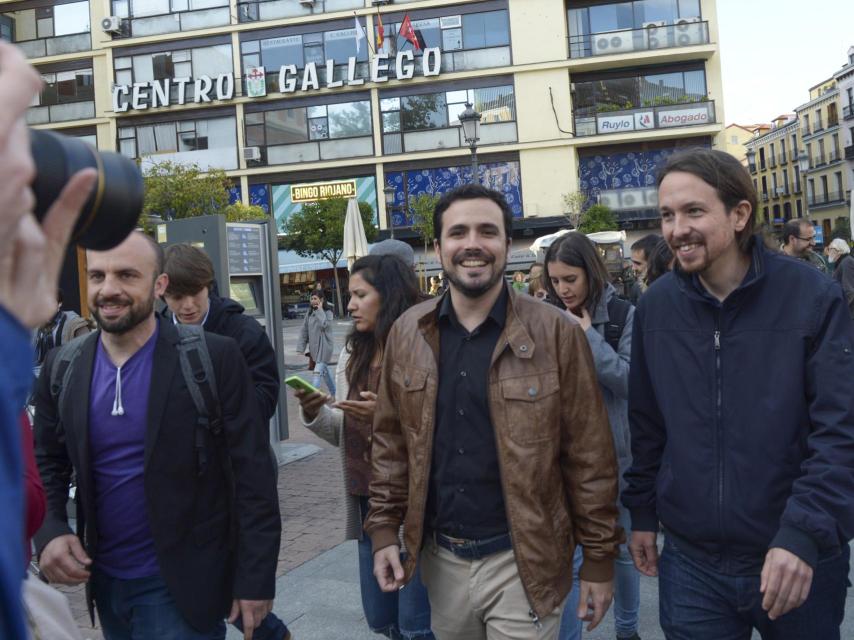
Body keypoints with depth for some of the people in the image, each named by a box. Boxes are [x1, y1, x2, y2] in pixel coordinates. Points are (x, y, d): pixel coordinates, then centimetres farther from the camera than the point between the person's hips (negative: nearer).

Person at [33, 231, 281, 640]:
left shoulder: (215, 358, -15)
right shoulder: (62, 368, -1)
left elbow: (253, 474, -12)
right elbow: (45, 464, 10)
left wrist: (256, 577, -11)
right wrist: (49, 532, -8)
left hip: (183, 584, -5)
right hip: (103, 579, 5)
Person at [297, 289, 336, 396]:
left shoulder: (328, 312, -7)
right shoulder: (309, 313, 8)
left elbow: (324, 325, -27)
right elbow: (304, 331, 9)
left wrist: (320, 310, -17)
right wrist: (301, 348, 4)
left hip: (324, 347, -6)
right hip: (314, 347, 6)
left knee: (317, 372, -16)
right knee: (325, 372, 17)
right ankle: (334, 393, 31)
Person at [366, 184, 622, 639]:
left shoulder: (556, 334, -11)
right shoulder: (407, 333, 0)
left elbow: (590, 457, -8)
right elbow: (390, 442, 7)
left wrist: (599, 559, -6)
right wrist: (384, 529, 2)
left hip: (520, 560, -4)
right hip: (439, 558, 4)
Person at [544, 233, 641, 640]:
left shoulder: (624, 315, -7)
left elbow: (631, 379, -14)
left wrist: (588, 337, -17)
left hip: (615, 451, 0)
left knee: (621, 548, 18)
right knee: (568, 557, 1)